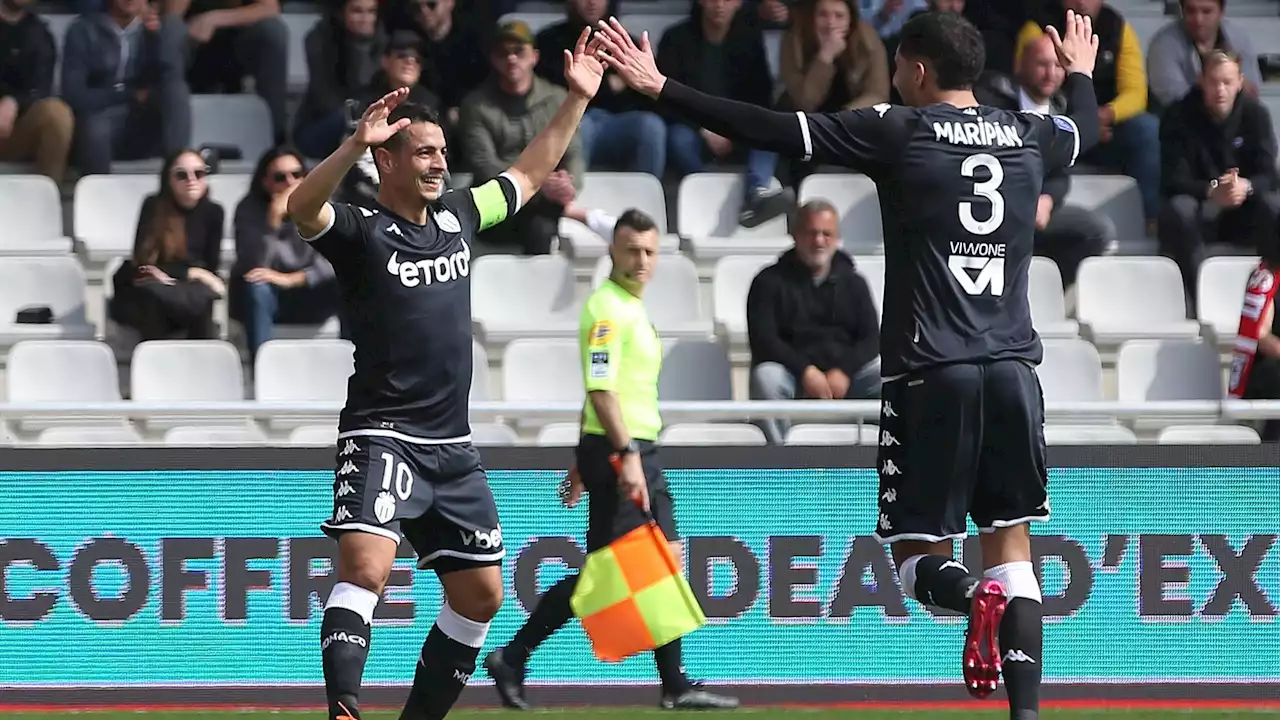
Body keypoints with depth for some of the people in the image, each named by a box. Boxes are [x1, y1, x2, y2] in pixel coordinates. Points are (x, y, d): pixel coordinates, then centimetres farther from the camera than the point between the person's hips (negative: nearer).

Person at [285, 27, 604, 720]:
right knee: (365, 565, -27)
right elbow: (300, 208, -29)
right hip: (382, 431, -7)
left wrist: (577, 99, 23)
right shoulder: (359, 229, -8)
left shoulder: (457, 215, 12)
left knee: (480, 594, 10)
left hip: (452, 444, 7)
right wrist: (354, 145, -42)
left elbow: (529, 173, 27)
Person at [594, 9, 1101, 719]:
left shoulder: (899, 131, -3)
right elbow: (1087, 127, 36)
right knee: (1011, 545, 8)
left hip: (930, 372, -4)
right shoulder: (1028, 134, 12)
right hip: (1013, 368, 4)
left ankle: (971, 593, -30)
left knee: (918, 553, 5)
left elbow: (772, 130, -6)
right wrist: (1081, 73, 59)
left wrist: (660, 88, 0)